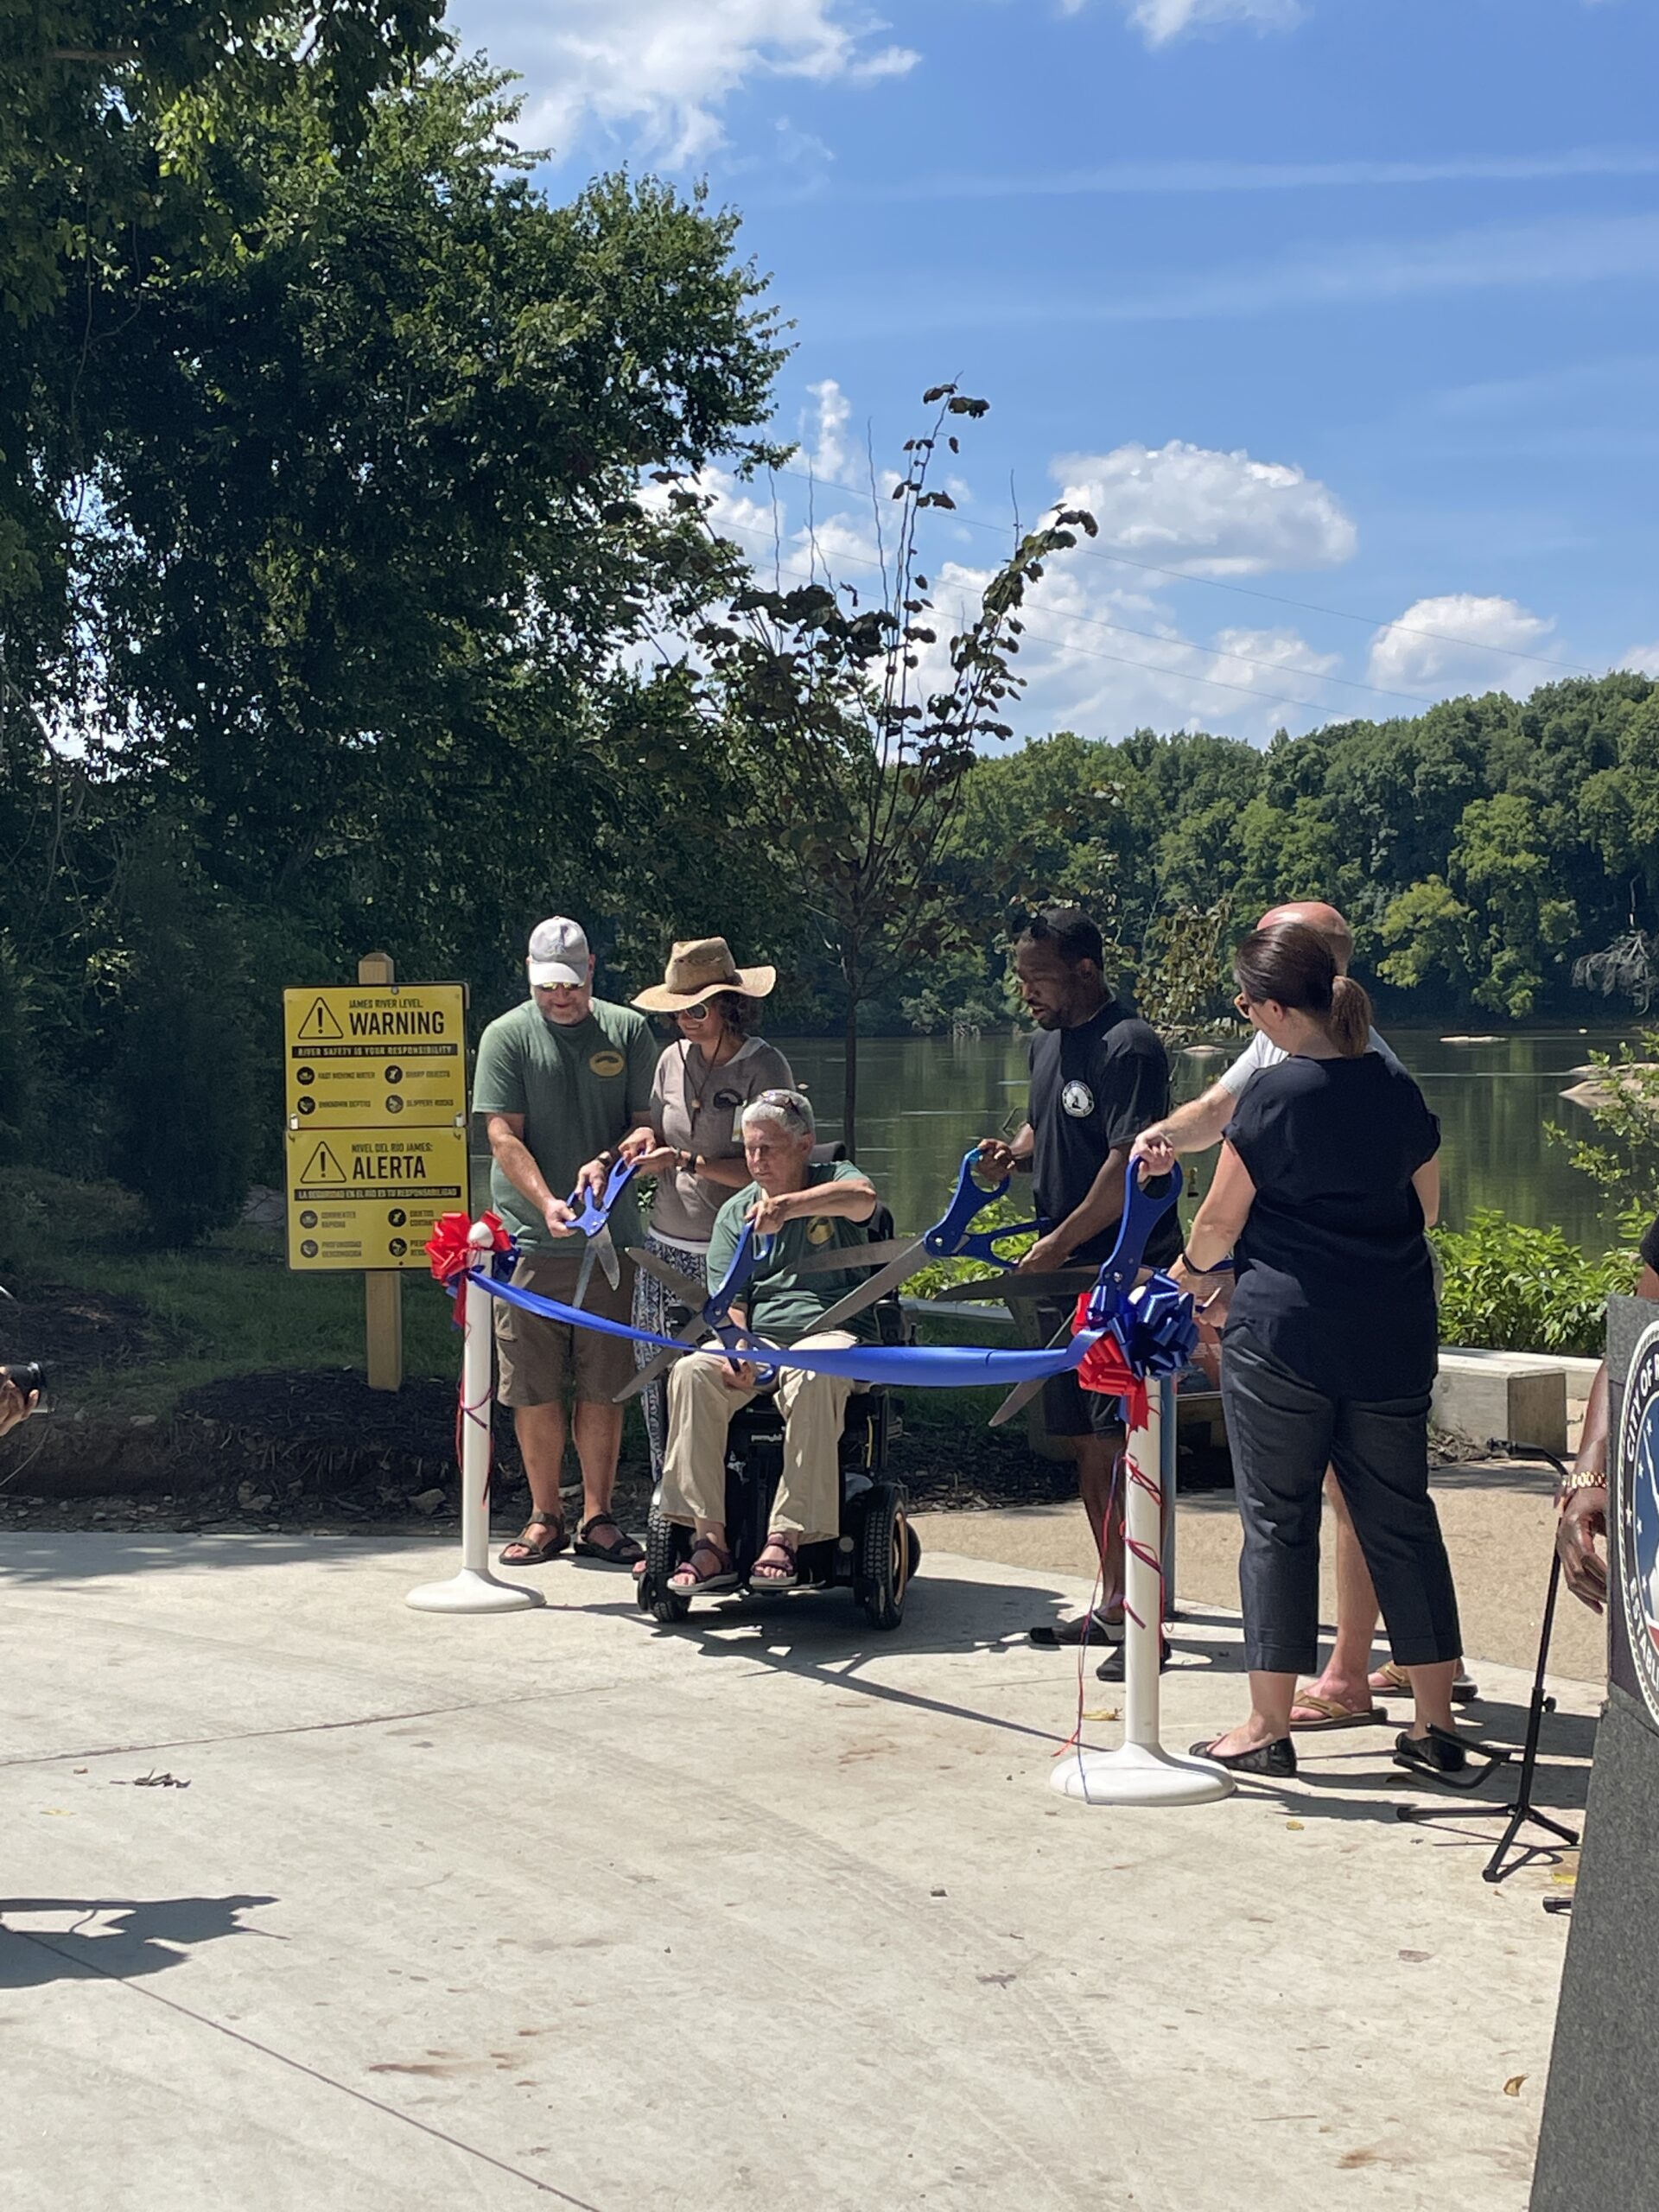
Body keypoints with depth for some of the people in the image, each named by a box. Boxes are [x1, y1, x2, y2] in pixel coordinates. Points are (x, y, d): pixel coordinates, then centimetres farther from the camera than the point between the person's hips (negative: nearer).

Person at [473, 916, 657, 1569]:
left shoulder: (628, 1031, 8)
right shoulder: (506, 1036, 3)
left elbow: (650, 1122, 8)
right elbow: (503, 1136, -3)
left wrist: (606, 1161, -12)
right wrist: (546, 1203, -18)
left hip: (609, 1239, 1)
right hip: (527, 1242, -1)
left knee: (603, 1386, 4)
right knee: (535, 1389, 2)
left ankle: (597, 1517, 14)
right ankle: (544, 1517, 14)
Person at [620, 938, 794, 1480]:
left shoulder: (764, 1068, -7)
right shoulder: (674, 1059, 10)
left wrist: (684, 1160, -16)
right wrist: (647, 1138, -3)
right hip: (666, 1246, 6)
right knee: (658, 1372, 4)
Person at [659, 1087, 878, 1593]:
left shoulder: (834, 1180, 8)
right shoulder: (735, 1212, 16)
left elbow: (863, 1198, -20)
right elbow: (728, 1301, 7)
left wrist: (787, 1205, -34)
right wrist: (735, 1351, -15)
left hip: (830, 1330, -3)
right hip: (756, 1338, 3)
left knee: (811, 1378, -39)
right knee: (692, 1372, -28)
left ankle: (785, 1537, -36)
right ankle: (711, 1540, -30)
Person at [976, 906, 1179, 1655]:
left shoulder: (1130, 1046, -14)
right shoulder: (1046, 1041, 14)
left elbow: (1128, 1166, -19)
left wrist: (1059, 1242, -16)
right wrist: (1013, 1154, 6)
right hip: (1065, 1275, 9)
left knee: (1124, 1446, -9)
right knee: (1087, 1444, 12)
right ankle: (1114, 1603, 21)